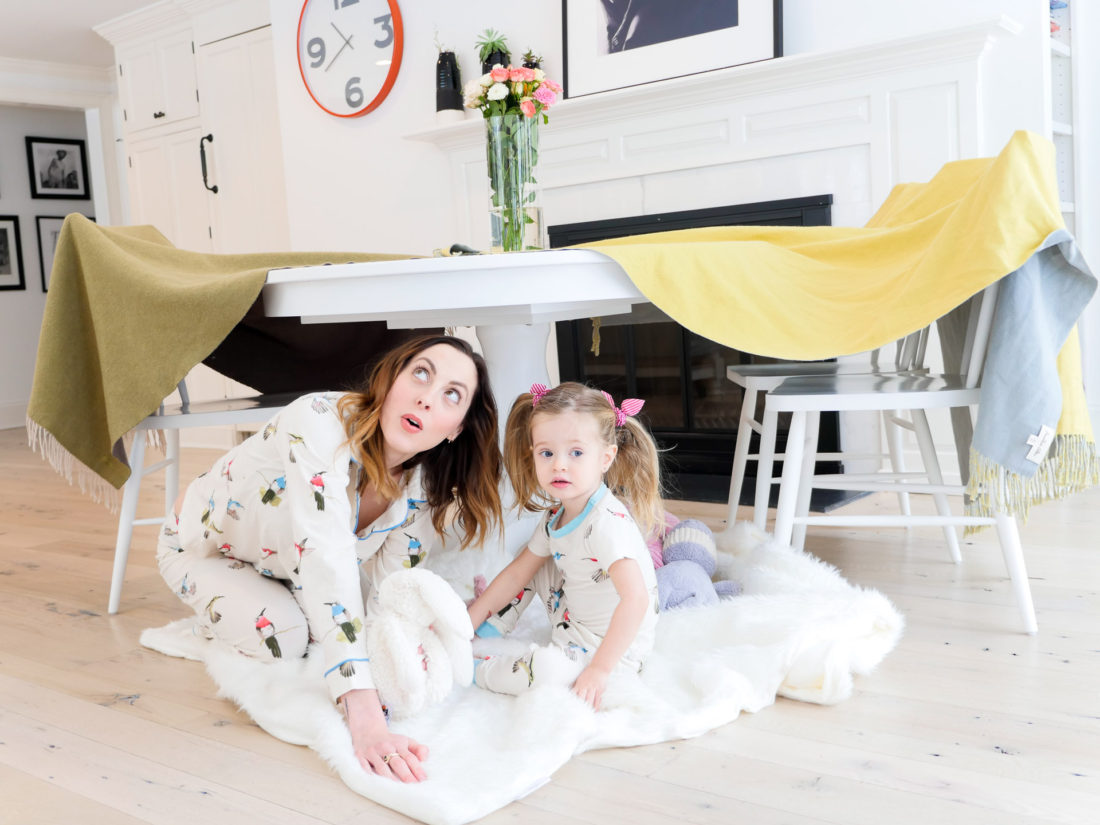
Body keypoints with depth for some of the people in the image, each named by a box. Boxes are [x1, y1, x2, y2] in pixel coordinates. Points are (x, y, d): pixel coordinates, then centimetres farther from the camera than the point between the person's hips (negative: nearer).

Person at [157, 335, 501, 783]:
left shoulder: (425, 486, -21)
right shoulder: (321, 423, -41)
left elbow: (383, 592, -18)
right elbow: (326, 563, -50)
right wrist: (364, 718, -56)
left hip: (282, 567, 6)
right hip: (203, 549, -5)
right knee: (285, 633, -28)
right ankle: (221, 622, 6)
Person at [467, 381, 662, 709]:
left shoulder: (608, 522, -30)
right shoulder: (556, 516, -2)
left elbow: (636, 600, -38)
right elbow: (516, 573, 10)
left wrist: (599, 670, -35)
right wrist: (468, 622, 7)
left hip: (614, 647, -9)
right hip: (571, 619, 9)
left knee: (547, 668, -32)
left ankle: (474, 668, -6)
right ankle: (492, 624, 20)